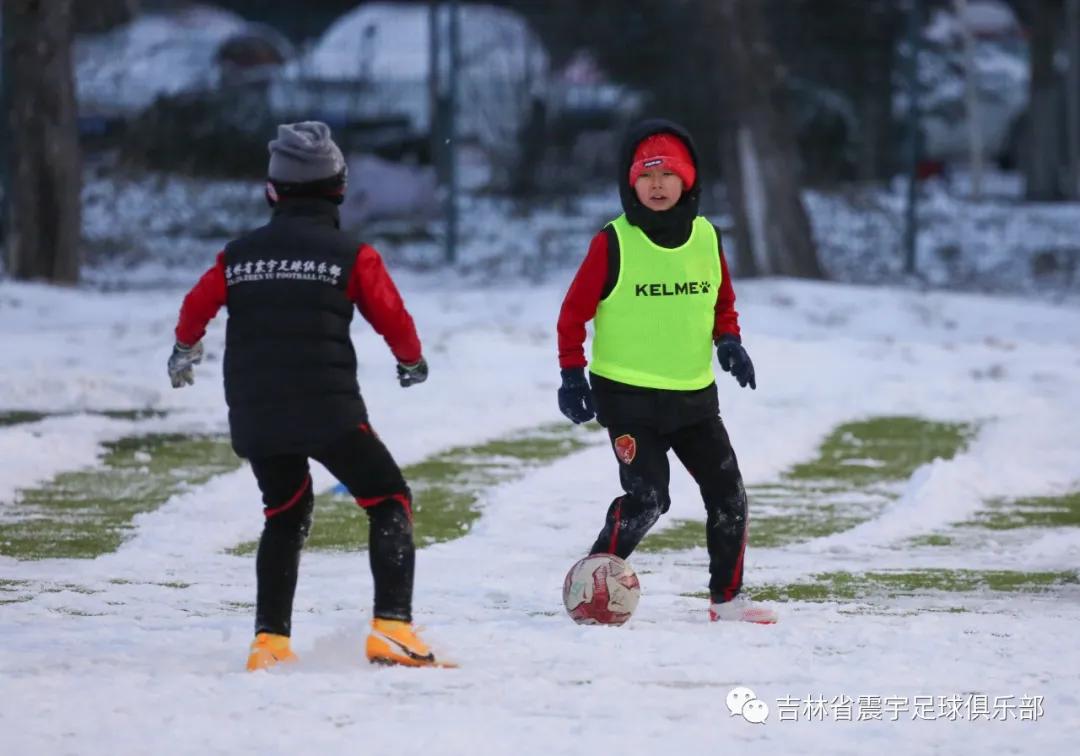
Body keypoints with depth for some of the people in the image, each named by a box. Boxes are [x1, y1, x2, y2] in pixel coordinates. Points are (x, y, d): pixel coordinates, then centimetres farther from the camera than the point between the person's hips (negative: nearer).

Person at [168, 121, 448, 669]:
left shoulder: (239, 254, 6)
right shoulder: (350, 255, -3)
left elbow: (196, 308, 11)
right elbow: (393, 319, 0)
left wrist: (184, 352, 34)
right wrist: (412, 362, 22)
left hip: (253, 417, 4)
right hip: (328, 411, -4)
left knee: (286, 515, 23)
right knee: (389, 502, 7)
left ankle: (270, 640, 14)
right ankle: (392, 627, -8)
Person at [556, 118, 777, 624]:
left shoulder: (706, 239, 4)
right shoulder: (614, 244, -10)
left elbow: (722, 302, 18)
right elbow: (574, 311, -4)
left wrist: (728, 341, -1)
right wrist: (572, 372, -10)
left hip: (694, 396, 5)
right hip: (627, 396, -5)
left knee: (727, 494, 5)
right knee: (647, 498, -17)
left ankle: (727, 596, 19)